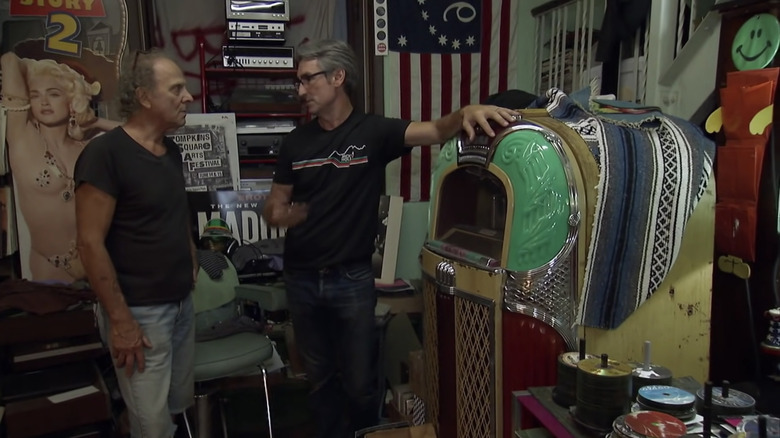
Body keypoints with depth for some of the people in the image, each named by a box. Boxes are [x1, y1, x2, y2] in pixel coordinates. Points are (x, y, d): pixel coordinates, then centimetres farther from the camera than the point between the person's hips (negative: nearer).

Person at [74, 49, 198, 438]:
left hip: (181, 303, 8)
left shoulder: (171, 150, 8)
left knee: (181, 404, 17)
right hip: (139, 310, -7)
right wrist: (119, 319, -18)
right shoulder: (105, 153, -16)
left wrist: (190, 262, 8)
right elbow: (90, 243, -18)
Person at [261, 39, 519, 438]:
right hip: (301, 279, 4)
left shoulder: (373, 131, -8)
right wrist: (287, 214, -10)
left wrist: (466, 113, -42)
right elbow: (273, 208, 10)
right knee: (320, 379, 19)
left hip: (352, 279, -3)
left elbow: (435, 131, -23)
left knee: (359, 383, 10)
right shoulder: (296, 142, 4)